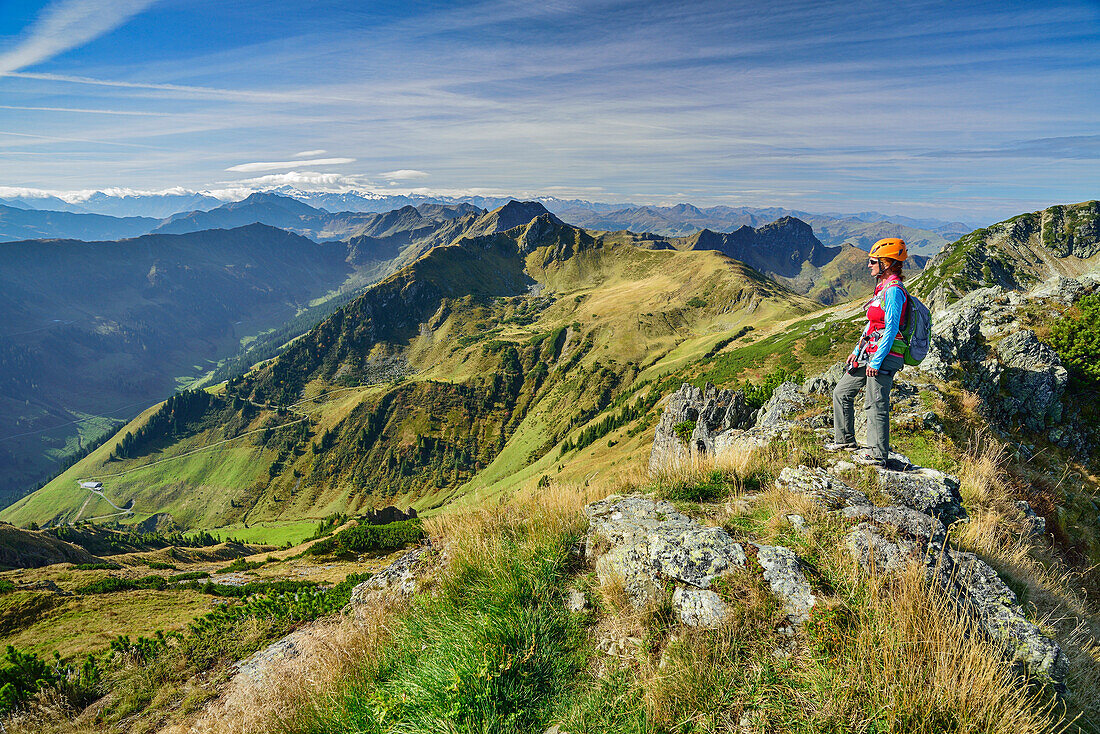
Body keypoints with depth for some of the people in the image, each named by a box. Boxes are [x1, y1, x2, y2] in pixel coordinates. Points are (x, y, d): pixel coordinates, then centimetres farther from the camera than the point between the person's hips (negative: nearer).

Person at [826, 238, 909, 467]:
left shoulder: (893, 291, -14)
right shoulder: (883, 288, 16)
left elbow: (892, 328, -19)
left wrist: (876, 361, -21)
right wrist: (857, 350, 21)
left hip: (885, 355, -10)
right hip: (871, 353, 10)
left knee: (875, 404, -6)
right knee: (842, 392, 14)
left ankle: (878, 455, 3)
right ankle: (844, 440, 24)